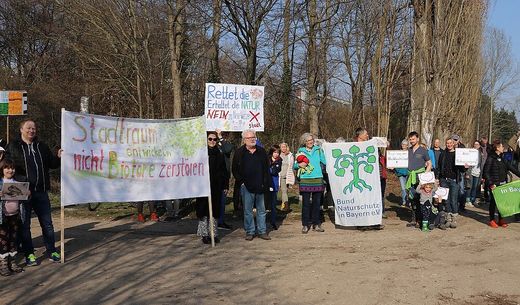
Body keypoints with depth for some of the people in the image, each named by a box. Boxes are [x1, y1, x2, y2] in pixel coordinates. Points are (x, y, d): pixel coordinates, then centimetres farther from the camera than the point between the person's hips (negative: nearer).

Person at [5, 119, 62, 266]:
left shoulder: (42, 146, 14)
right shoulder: (13, 147, 2)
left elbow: (52, 164, 19)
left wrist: (58, 157, -3)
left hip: (41, 192, 3)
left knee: (47, 223, 7)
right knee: (24, 224, 5)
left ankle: (51, 251, 16)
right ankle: (29, 254, 15)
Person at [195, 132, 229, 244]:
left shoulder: (220, 155, 11)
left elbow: (224, 172, 12)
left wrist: (225, 186, 7)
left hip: (216, 187, 3)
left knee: (214, 211, 7)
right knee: (204, 211, 0)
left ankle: (213, 234, 15)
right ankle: (204, 234, 8)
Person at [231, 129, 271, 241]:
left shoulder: (261, 151, 9)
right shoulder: (239, 152, 1)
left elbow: (266, 168, 13)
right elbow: (234, 169, 3)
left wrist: (265, 183, 4)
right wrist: (241, 181, -4)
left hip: (259, 186, 3)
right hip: (246, 187, -2)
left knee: (261, 210, 8)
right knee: (248, 211, 3)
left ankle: (262, 231, 16)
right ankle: (249, 232, 13)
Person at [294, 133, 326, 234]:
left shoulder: (318, 150, 9)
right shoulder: (300, 151, 6)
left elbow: (325, 162, 3)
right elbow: (294, 165, 7)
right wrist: (299, 165, -11)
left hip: (318, 180, 2)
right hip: (305, 180, -1)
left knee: (316, 203, 6)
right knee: (306, 203, -2)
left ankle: (316, 224, 16)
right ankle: (305, 225, 7)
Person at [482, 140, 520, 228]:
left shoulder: (502, 158, 10)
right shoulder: (490, 158, -11)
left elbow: (510, 167, 16)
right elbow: (486, 172, -14)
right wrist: (490, 183, -20)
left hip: (503, 184, 7)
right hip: (494, 184, -7)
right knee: (493, 202, 3)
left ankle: (501, 219, 21)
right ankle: (492, 220, 13)